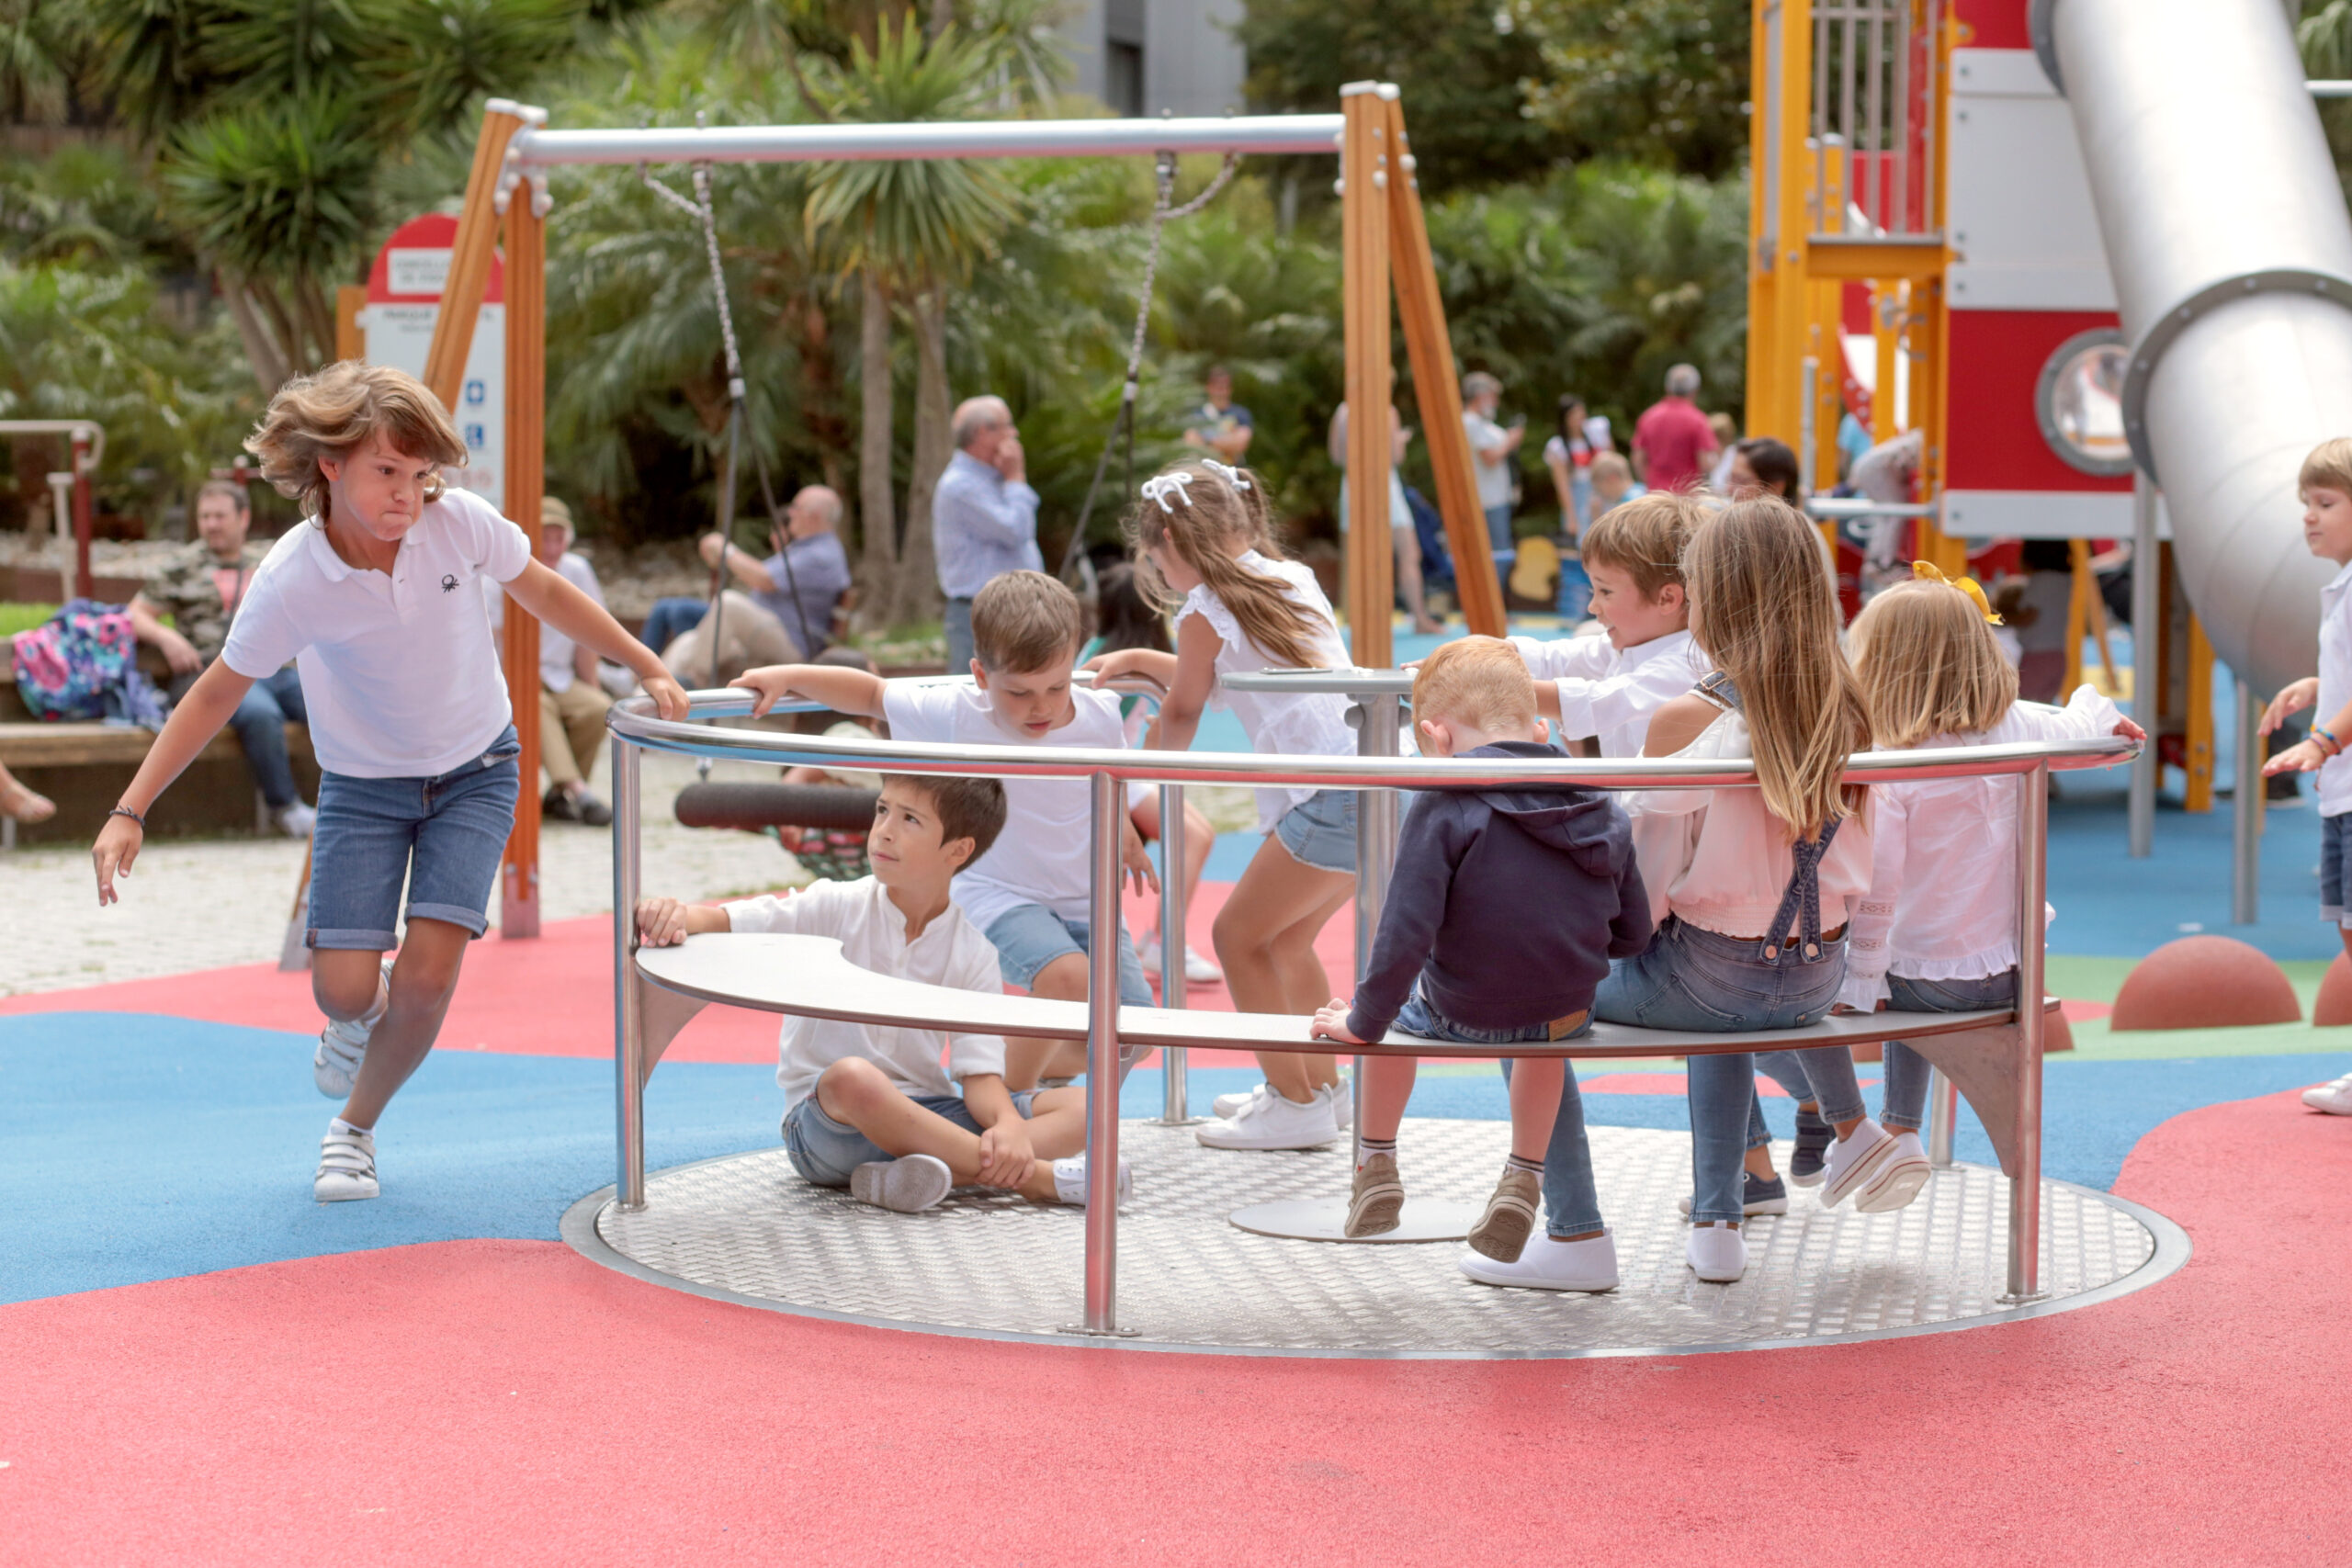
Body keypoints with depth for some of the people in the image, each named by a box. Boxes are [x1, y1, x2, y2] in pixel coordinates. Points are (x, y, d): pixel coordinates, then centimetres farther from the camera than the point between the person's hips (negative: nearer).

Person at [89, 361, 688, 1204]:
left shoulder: (458, 521, -20)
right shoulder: (290, 581, -24)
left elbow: (543, 591, -1)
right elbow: (218, 692, -13)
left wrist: (646, 667, 4)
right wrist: (131, 811, -17)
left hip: (474, 771, 1)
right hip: (363, 784, -1)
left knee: (427, 971, -14)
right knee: (342, 988, -11)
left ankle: (355, 1128, 13)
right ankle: (360, 1019, 31)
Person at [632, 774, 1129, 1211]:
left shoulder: (972, 955, 2)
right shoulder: (836, 909, -2)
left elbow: (979, 1074, -4)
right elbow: (725, 920, -10)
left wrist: (1009, 1124, -26)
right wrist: (679, 916, -34)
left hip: (923, 1116, 3)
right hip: (824, 1120, -3)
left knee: (1080, 1110, -14)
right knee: (852, 1076, -39)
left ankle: (926, 1171, -37)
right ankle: (1038, 1178, -33)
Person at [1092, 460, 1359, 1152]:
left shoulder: (1205, 613, -2)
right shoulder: (1293, 578, 20)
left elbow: (1181, 714, 13)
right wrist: (1138, 660, 39)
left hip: (1329, 798, -9)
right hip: (1377, 780, 9)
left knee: (1240, 935, 2)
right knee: (1286, 939, 23)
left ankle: (1295, 1101, 3)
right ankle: (1320, 1082, 32)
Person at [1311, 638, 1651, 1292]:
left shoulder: (1443, 804, -19)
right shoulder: (1601, 809, -3)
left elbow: (1405, 934, -22)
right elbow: (1633, 935, 5)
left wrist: (1361, 1023, -10)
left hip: (1462, 1017, -4)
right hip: (1570, 1015, 4)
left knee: (1391, 999, 32)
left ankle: (1376, 1166, 35)